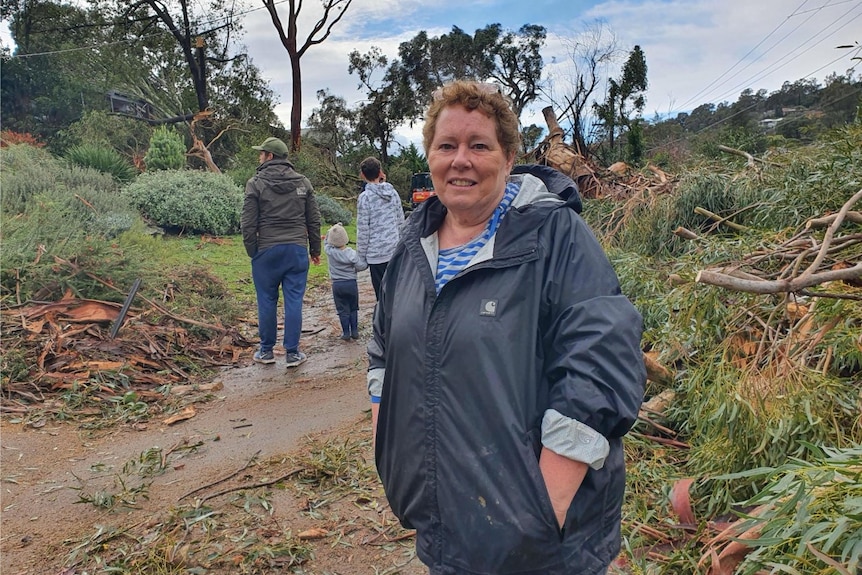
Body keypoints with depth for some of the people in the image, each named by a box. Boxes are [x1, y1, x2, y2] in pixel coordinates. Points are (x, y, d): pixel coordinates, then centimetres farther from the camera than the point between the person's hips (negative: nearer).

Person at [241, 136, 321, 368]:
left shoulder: (255, 183, -3)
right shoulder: (303, 182, 7)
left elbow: (248, 223, -5)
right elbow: (314, 220, 8)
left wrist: (252, 251, 6)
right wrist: (315, 249, 15)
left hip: (267, 251, -2)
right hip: (297, 250, 2)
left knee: (267, 302, 9)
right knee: (294, 302, 5)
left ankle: (266, 351, 21)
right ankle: (292, 353, 10)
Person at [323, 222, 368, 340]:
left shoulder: (329, 251, -10)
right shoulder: (351, 253, -14)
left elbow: (326, 241, 9)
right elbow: (360, 267, -10)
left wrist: (334, 228, 6)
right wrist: (367, 263, 10)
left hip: (337, 285, 1)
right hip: (351, 284, 0)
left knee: (343, 310, 8)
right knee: (353, 309, 14)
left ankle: (346, 333, 10)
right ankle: (354, 331, 16)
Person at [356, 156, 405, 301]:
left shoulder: (365, 197, -10)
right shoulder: (393, 192, 6)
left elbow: (363, 230, -10)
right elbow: (401, 221, 11)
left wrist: (361, 256, -2)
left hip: (376, 254, -5)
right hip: (396, 251, 6)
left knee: (382, 294, 1)